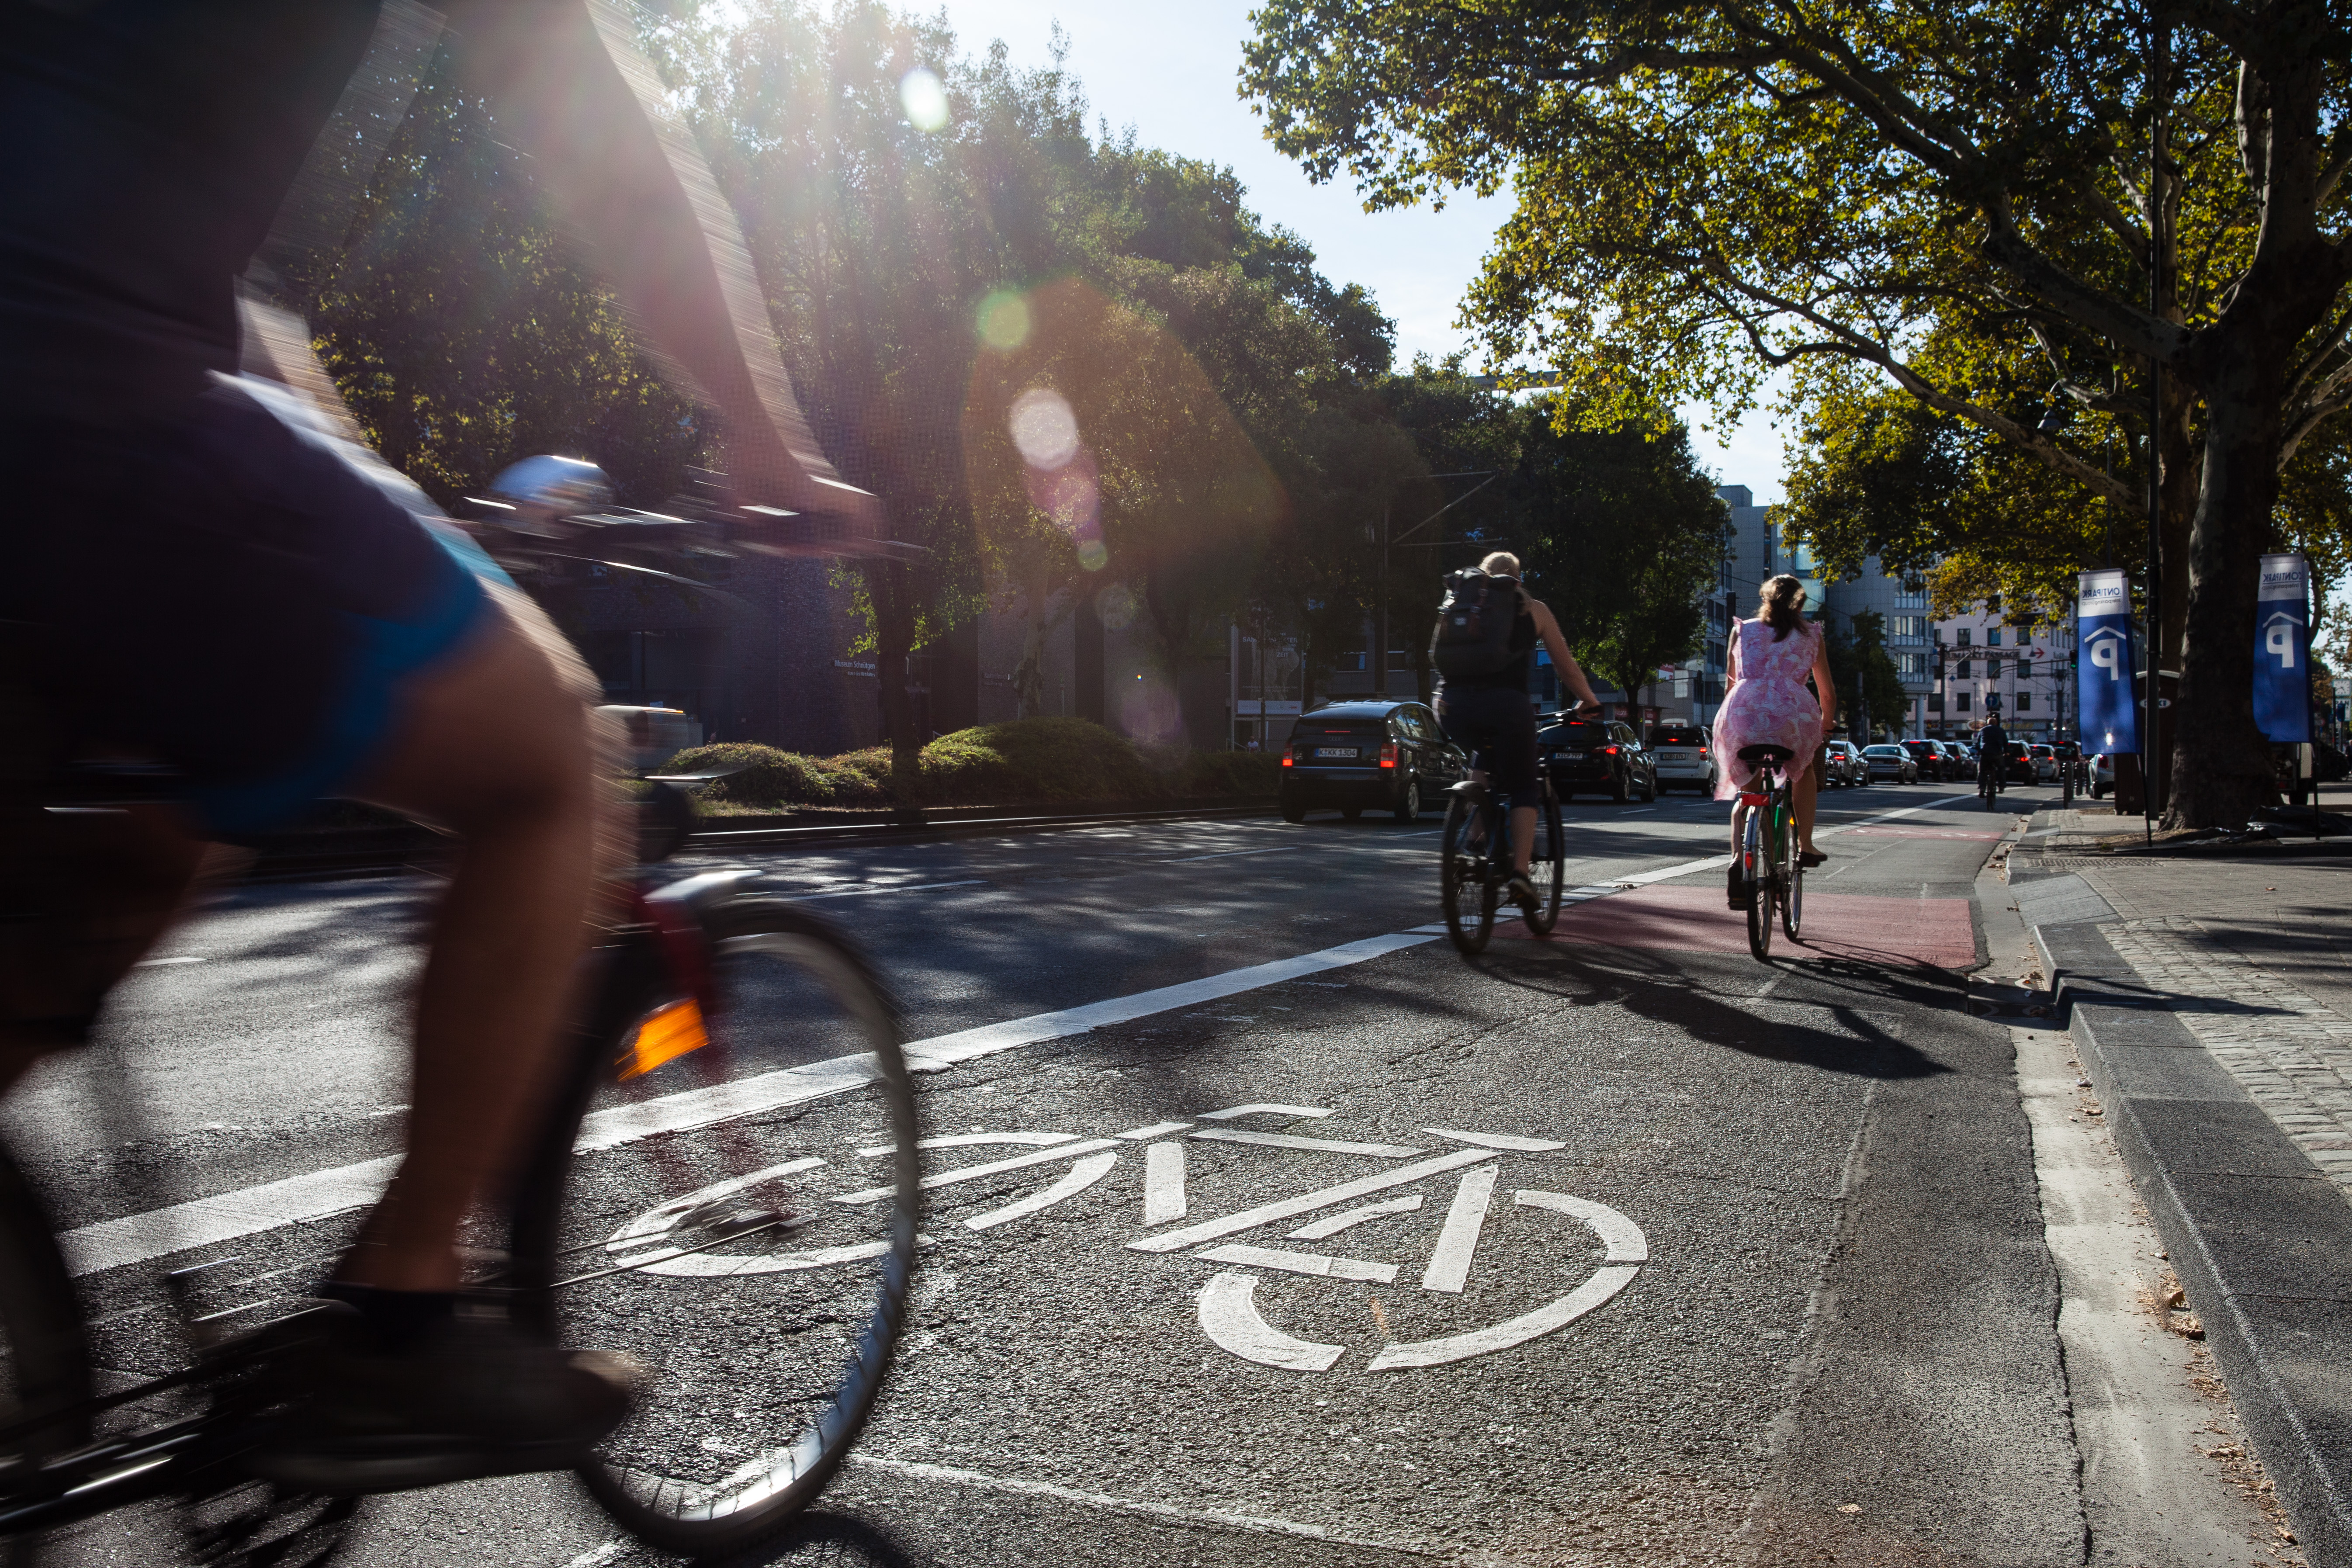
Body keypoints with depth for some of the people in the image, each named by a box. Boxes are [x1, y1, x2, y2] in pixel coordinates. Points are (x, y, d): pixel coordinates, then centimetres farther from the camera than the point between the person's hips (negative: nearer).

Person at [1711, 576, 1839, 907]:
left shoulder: (1742, 631, 23)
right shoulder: (1811, 635, 21)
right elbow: (1828, 693, 23)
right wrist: (1825, 731, 39)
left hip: (1742, 715, 1)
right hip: (1790, 715, -1)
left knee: (1745, 793, 16)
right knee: (1805, 768, 31)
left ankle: (1738, 859, -9)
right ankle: (1805, 846, 23)